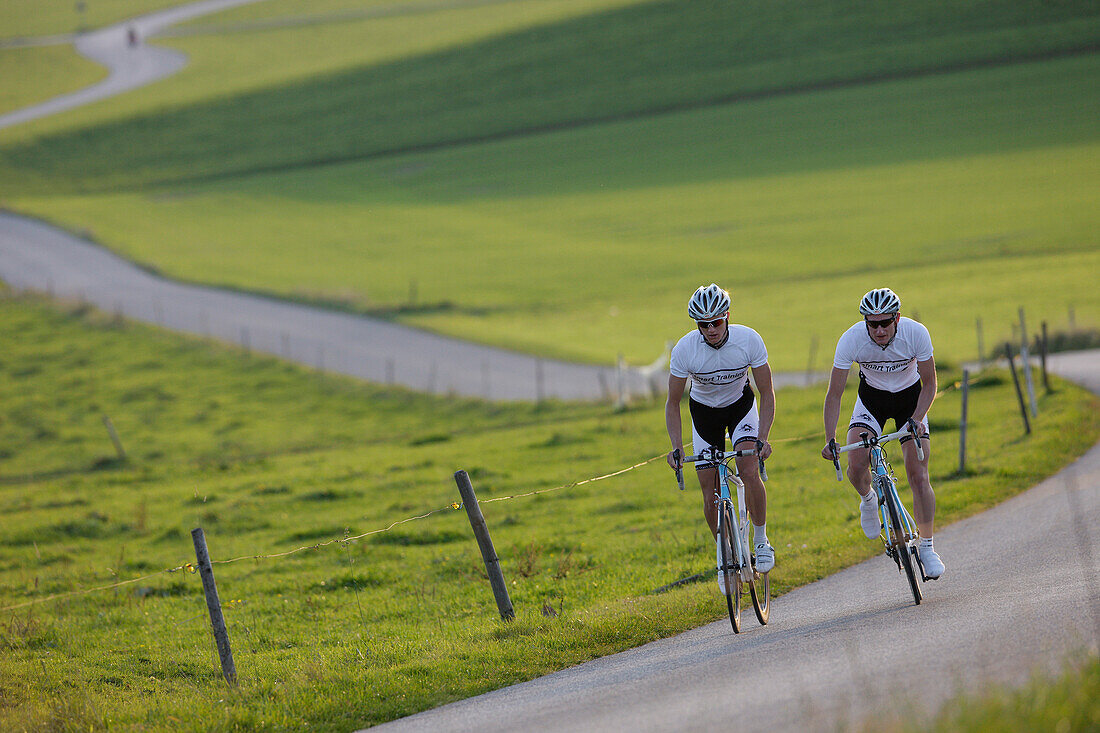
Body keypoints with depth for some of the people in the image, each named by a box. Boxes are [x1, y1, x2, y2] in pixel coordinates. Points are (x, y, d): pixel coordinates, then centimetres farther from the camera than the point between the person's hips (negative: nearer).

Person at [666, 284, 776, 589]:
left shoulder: (748, 340, -28)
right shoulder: (685, 349, -28)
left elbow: (767, 394, -19)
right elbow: (673, 403, -16)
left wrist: (762, 437, -32)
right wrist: (676, 447, -28)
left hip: (741, 405, -1)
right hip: (704, 411, 1)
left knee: (749, 472, -24)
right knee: (711, 496, -3)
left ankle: (761, 540, -4)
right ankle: (723, 552, 21)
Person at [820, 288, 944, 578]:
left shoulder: (916, 333, -29)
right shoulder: (851, 339, -29)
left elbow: (929, 384, -15)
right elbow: (834, 394, -22)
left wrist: (917, 419, -30)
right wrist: (830, 440, -32)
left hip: (910, 397, -1)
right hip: (872, 398, 1)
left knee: (918, 475, -12)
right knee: (856, 467, -19)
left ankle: (927, 547, 1)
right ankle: (868, 499, 16)